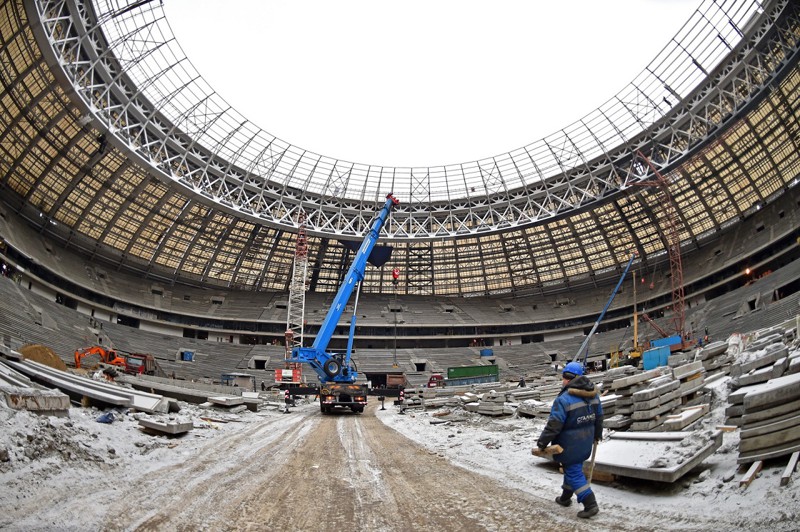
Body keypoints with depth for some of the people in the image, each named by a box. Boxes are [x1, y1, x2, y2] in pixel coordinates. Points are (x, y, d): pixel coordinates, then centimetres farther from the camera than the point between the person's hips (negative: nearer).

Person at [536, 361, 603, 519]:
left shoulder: (563, 399, -23)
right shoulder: (593, 394, 1)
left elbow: (554, 425, -22)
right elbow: (599, 417, 14)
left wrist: (542, 442, -12)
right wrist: (597, 435, 30)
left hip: (570, 445, -8)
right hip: (586, 442, 8)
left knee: (574, 472, 3)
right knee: (573, 468, 21)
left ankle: (590, 504, 1)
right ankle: (565, 498, 35)